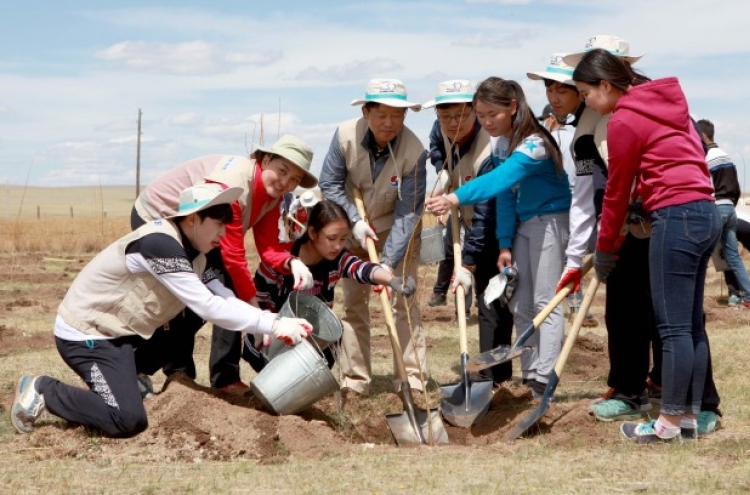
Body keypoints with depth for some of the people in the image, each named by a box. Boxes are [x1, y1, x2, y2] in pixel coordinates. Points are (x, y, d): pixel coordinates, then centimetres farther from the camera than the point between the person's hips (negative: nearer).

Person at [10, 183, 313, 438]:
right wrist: (274, 325, -30)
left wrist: (269, 326, -16)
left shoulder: (193, 254, 4)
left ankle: (129, 377, 12)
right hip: (84, 333, -10)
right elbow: (208, 307, -30)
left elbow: (224, 298, -1)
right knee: (128, 420, -19)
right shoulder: (160, 244, -27)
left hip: (118, 330, 10)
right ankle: (43, 390, -2)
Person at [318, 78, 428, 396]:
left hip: (398, 232, -2)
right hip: (355, 227, 2)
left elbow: (408, 212, -26)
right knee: (353, 303, 4)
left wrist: (388, 262, -32)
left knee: (404, 302, -8)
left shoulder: (414, 151, -28)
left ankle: (413, 380, -6)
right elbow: (330, 184, -10)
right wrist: (355, 221, -20)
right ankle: (355, 381, 9)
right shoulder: (345, 136, -24)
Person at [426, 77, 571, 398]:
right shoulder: (500, 145, 3)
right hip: (522, 223, 9)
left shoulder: (533, 144, -24)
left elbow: (500, 179, -42)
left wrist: (457, 198, -55)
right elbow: (506, 196, 5)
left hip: (550, 221, -9)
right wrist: (505, 245, -1)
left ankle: (545, 381, -8)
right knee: (520, 304, 8)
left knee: (545, 302, -9)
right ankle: (531, 373, 15)